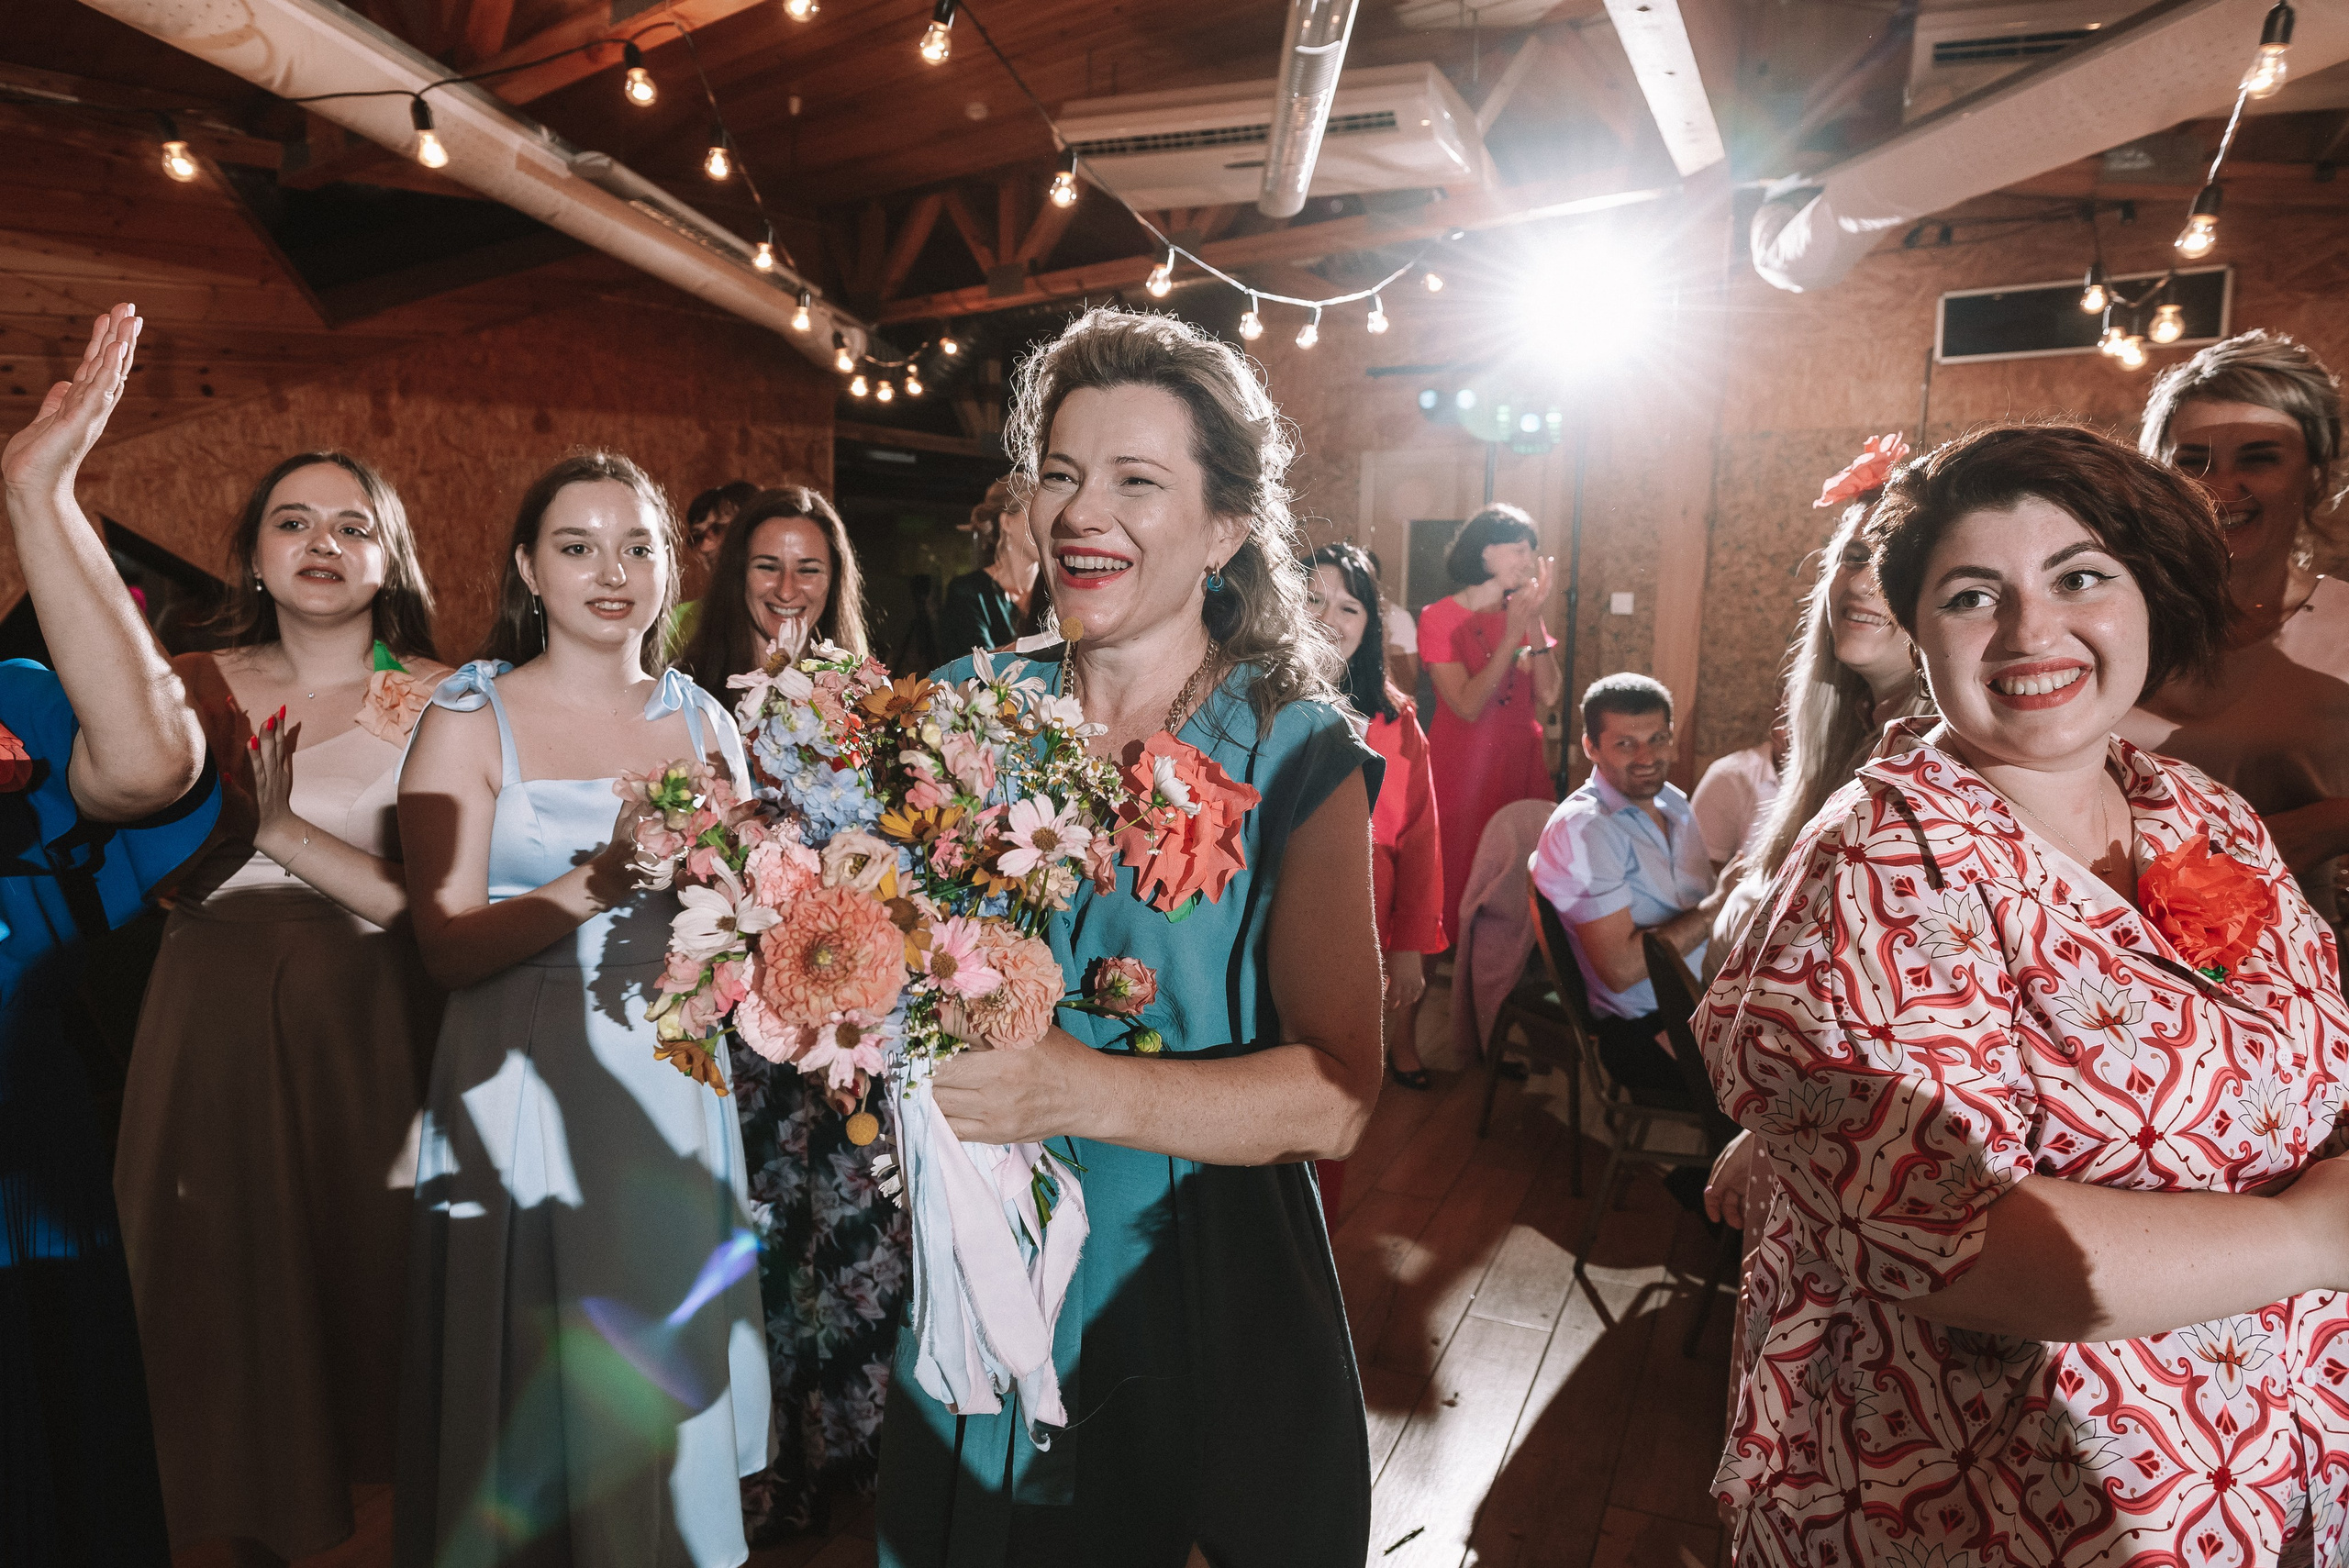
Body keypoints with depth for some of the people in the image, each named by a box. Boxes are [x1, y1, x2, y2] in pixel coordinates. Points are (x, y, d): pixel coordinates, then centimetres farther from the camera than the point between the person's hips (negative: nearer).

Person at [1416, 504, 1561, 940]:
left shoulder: (1521, 613, 8)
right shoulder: (1440, 618, -6)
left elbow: (1548, 696, -3)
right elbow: (1467, 706, -15)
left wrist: (1535, 621, -9)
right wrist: (1512, 637, -17)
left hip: (1522, 767, 4)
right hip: (1462, 772, -4)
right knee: (1462, 887, 1)